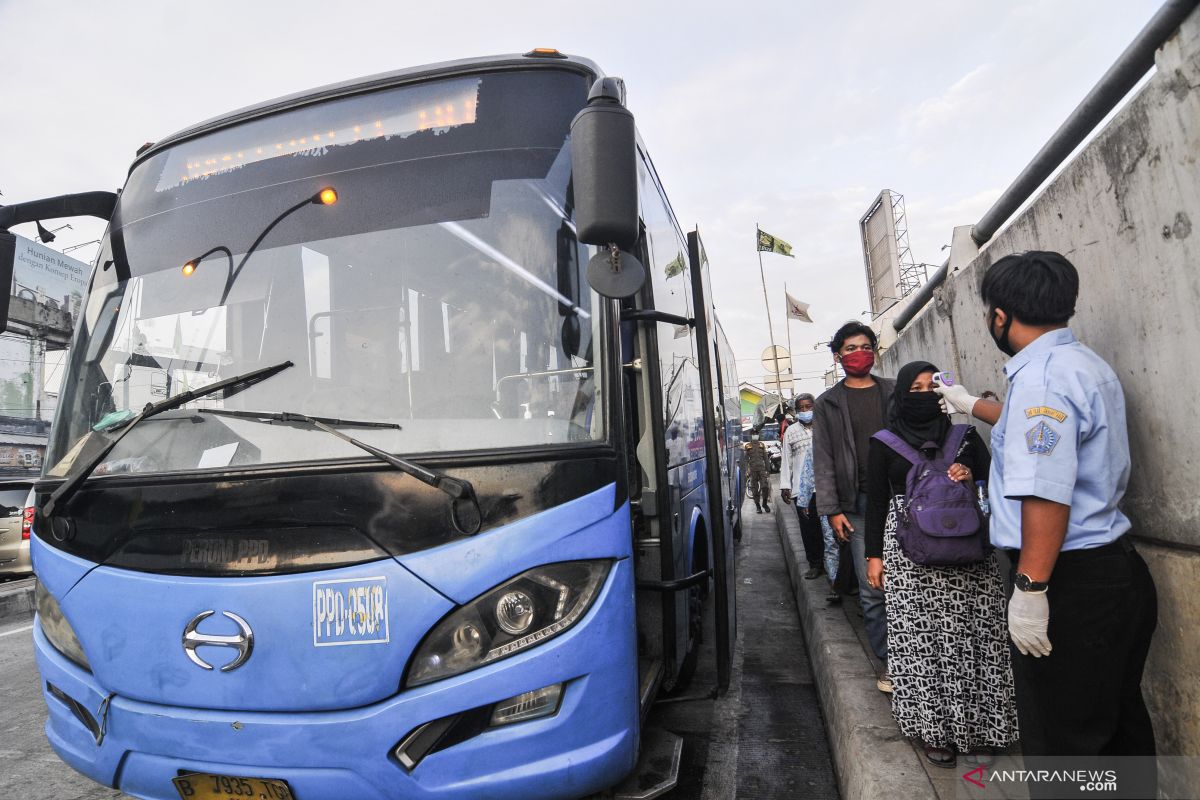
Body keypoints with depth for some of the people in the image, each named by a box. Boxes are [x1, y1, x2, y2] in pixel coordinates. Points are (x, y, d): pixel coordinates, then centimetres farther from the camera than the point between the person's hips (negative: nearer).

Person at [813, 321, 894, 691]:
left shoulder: (895, 393, 11)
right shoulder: (828, 404, 7)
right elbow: (824, 461, 3)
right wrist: (833, 510, -4)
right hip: (859, 505, -1)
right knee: (872, 590, 1)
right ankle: (889, 663, 13)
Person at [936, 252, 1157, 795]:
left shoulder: (1042, 374, -19)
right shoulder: (1087, 365, 14)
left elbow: (1046, 491, -28)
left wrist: (1030, 587, -25)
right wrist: (971, 404, 43)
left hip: (1071, 585, -10)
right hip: (1118, 570, 10)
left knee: (1063, 742, 2)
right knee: (1119, 725, 23)